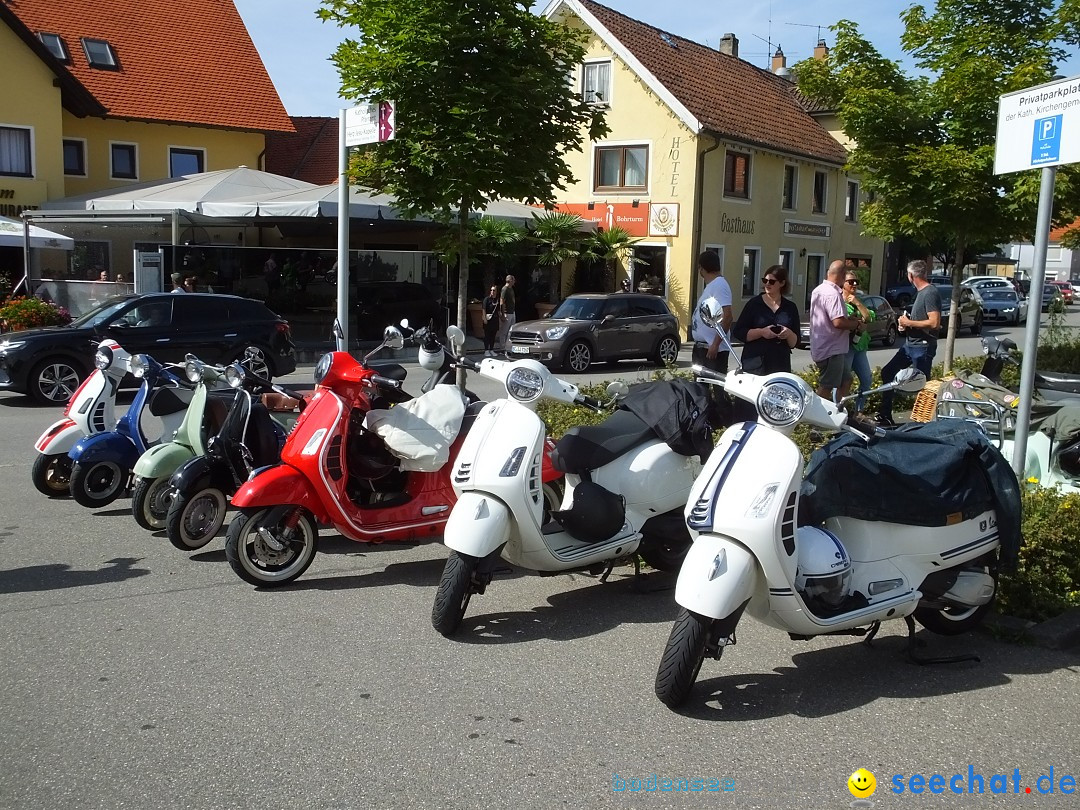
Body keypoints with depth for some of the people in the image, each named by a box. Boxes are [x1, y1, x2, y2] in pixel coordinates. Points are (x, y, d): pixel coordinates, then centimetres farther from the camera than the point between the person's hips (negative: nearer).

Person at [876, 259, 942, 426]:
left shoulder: (930, 293, -16)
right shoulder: (921, 292, 13)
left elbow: (934, 322, -24)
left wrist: (909, 322, -15)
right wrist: (906, 322, 7)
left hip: (923, 347, -10)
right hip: (910, 344, 10)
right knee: (887, 373, 12)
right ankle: (885, 416, 17)